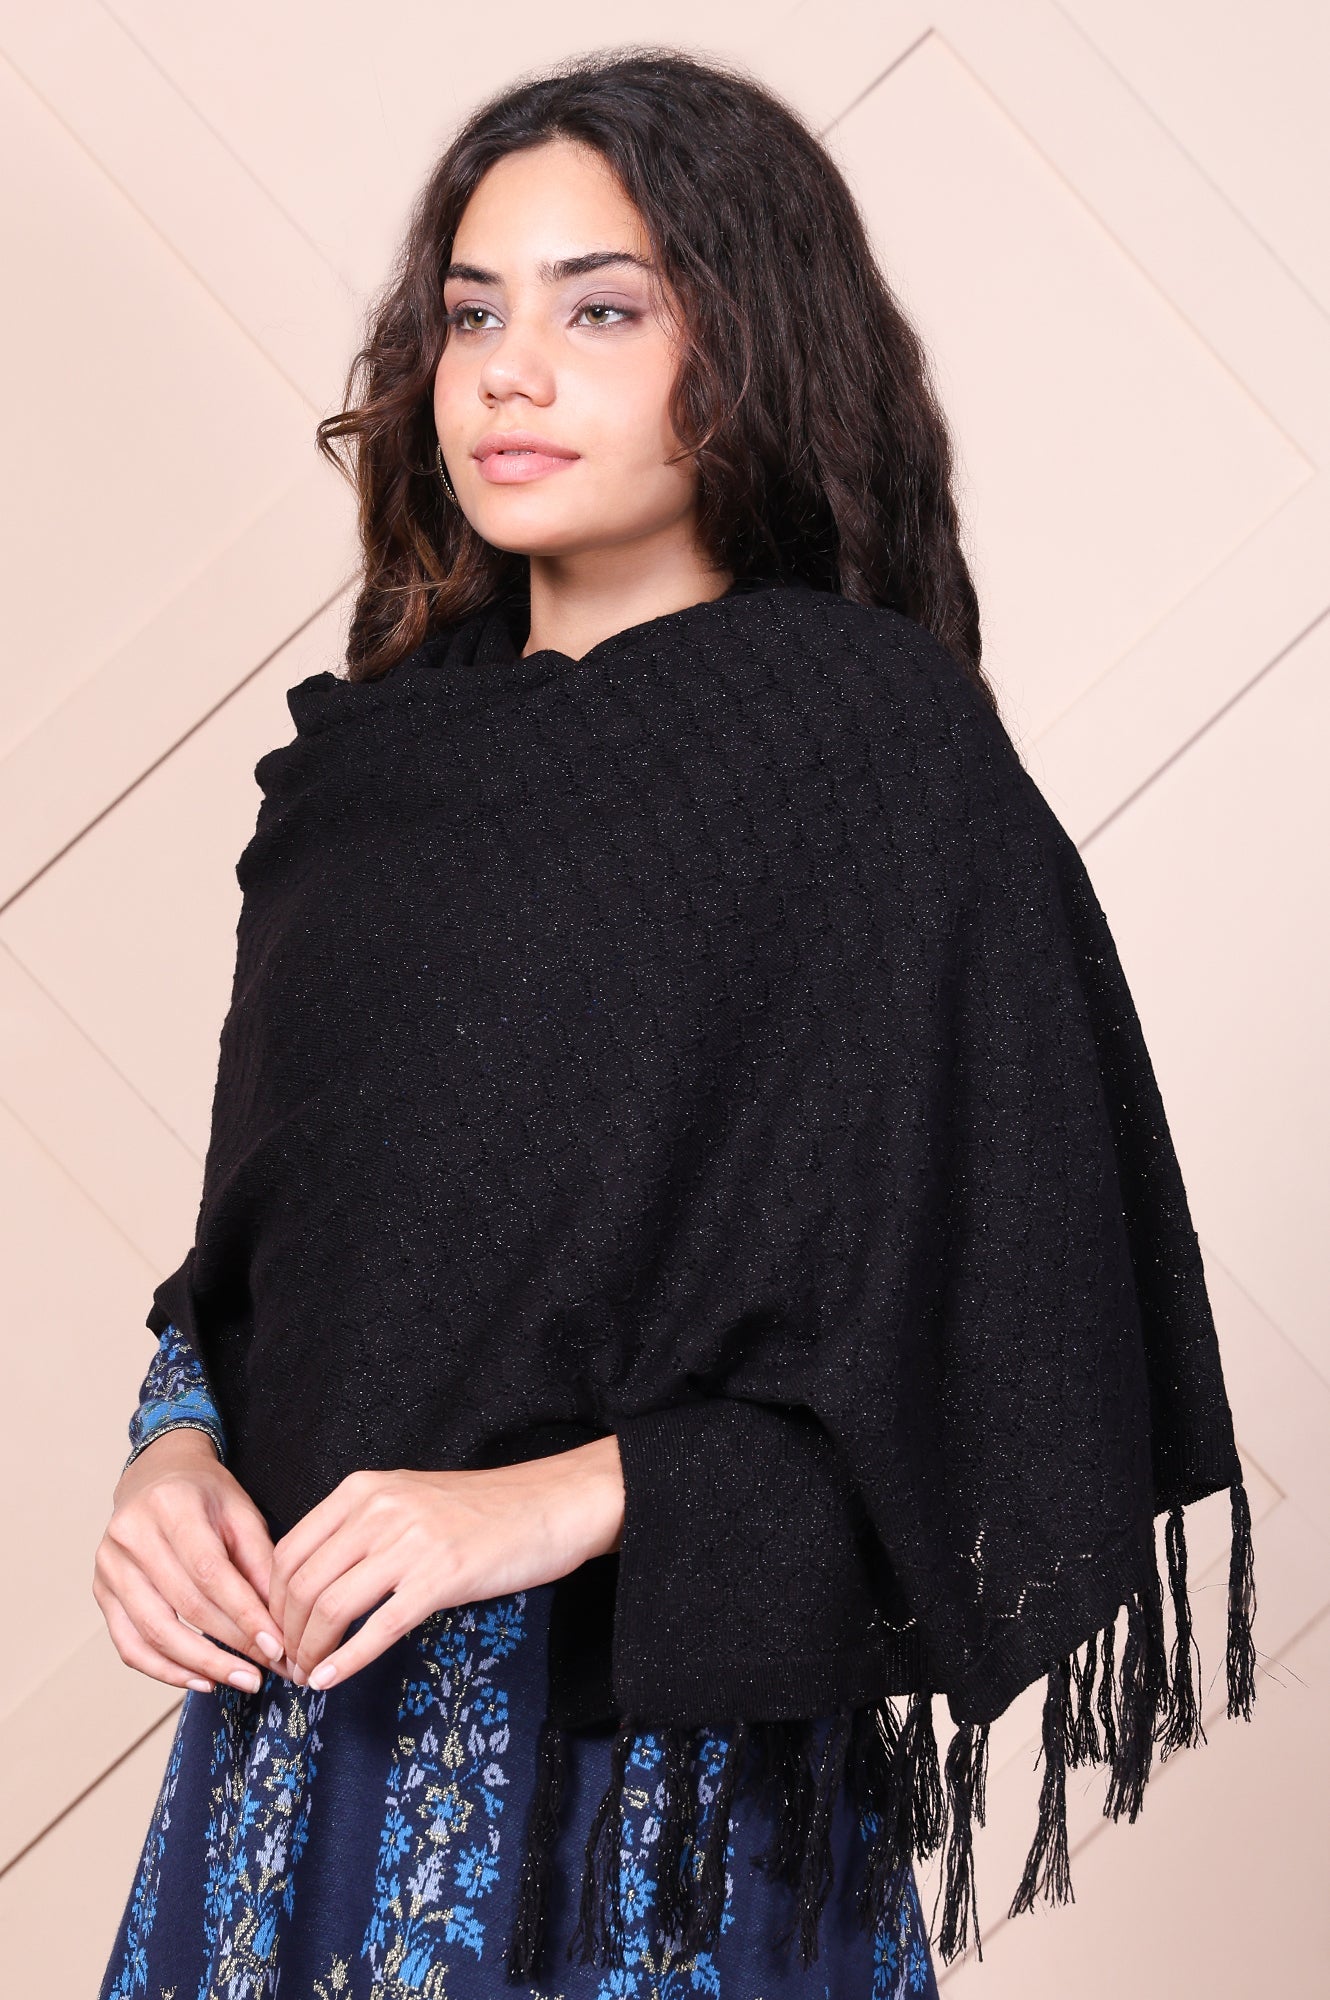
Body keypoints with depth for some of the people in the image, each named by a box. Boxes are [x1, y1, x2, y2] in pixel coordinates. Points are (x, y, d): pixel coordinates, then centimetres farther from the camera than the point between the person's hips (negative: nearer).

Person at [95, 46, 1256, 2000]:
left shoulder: (881, 747, -10)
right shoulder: (374, 753, 7)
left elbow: (1007, 1346, -14)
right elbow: (264, 1222, 13)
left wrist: (574, 1500, -20)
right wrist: (177, 1447, -5)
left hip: (663, 1759, -5)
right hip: (301, 1700, 5)